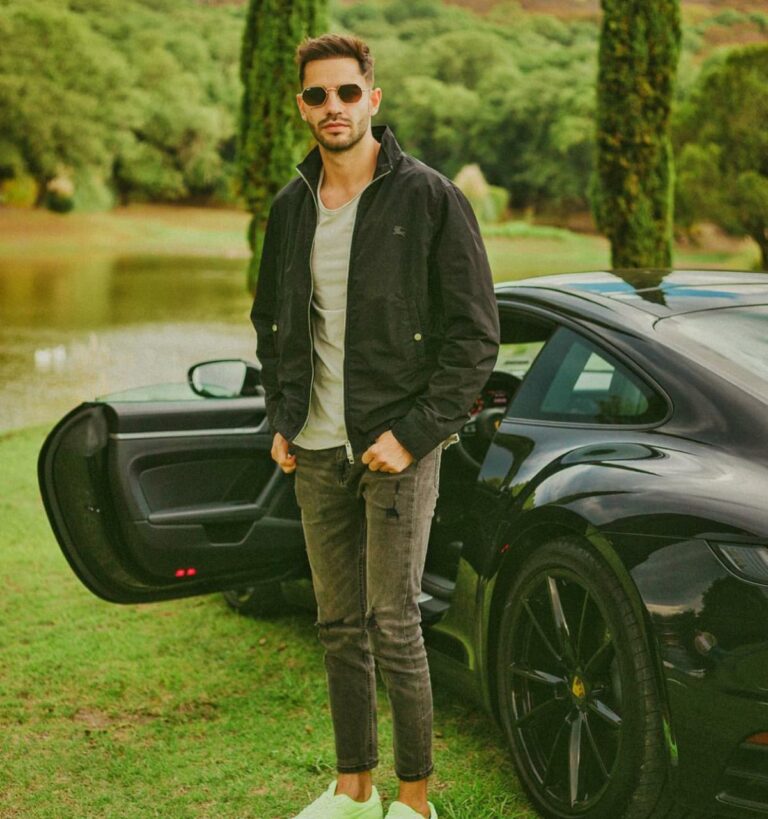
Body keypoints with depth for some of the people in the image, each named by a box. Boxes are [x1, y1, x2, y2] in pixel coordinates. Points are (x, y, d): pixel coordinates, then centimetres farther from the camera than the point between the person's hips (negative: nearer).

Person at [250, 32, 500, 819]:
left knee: (393, 624, -3)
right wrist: (280, 418, 10)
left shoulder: (429, 198, -8)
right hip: (316, 451, 5)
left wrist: (414, 435, -14)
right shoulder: (290, 207, 9)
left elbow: (475, 334, -9)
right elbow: (271, 321, 22)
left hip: (398, 445, -5)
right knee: (339, 626, 12)